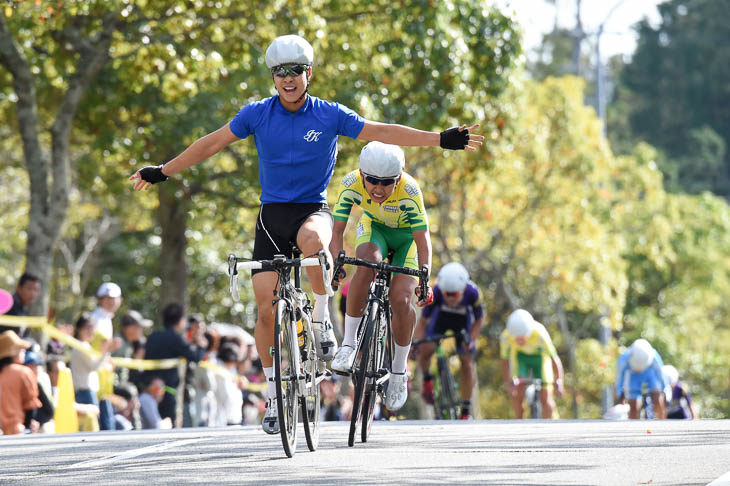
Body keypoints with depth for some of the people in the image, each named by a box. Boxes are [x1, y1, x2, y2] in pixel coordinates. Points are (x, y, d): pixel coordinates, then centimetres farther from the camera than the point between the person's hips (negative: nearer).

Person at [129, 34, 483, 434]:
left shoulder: (330, 115, -4)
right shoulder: (257, 114, -1)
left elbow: (382, 132, -4)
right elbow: (211, 143, 6)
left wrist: (442, 140, -9)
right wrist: (162, 172, 8)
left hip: (312, 209, -2)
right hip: (273, 213, 2)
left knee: (313, 240, -40)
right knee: (266, 307, -6)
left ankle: (322, 320, -17)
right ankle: (273, 395, 8)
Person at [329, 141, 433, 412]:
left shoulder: (409, 190, -35)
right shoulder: (351, 184, -29)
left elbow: (422, 240, -34)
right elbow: (337, 232, -26)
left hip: (407, 235, -1)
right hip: (373, 228, 1)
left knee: (400, 299, -19)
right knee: (367, 263, -34)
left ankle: (399, 372, 4)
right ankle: (348, 344, -24)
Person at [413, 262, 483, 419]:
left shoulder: (472, 293, -34)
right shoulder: (435, 292, -35)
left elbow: (478, 321, -17)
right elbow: (422, 321, -24)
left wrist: (470, 340, -32)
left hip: (462, 320, 0)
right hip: (440, 316, 0)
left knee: (467, 364, -7)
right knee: (425, 350, -25)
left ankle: (466, 410, 5)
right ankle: (427, 379, 7)